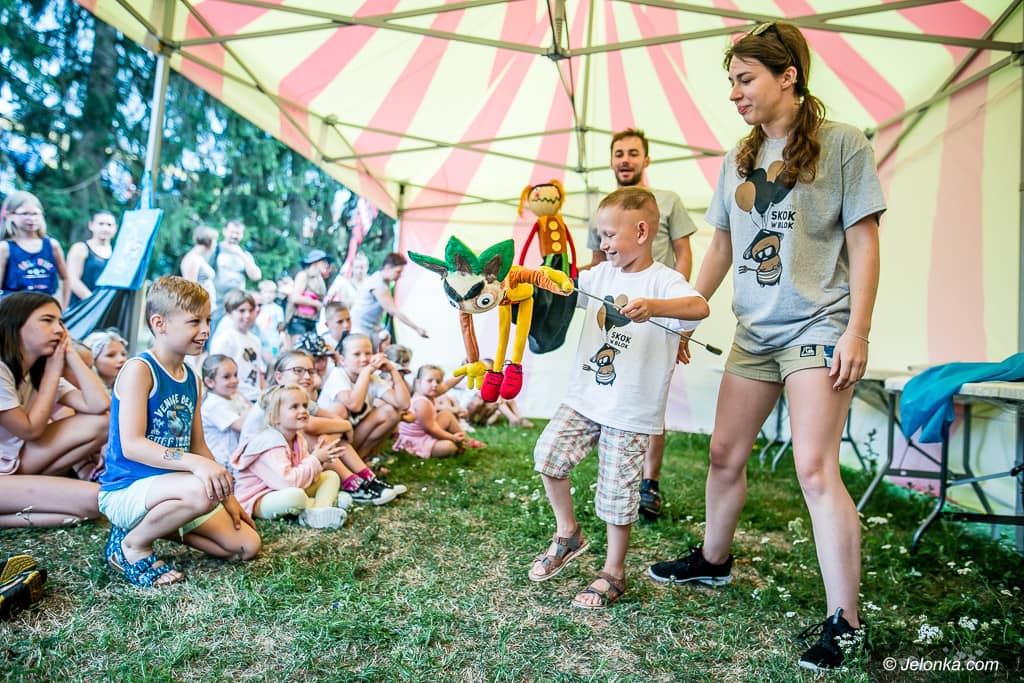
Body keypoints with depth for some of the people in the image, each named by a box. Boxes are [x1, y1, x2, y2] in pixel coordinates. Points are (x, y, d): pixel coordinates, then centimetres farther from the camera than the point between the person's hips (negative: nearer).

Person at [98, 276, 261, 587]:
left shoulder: (192, 380, 9)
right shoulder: (139, 370, -15)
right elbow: (131, 445, -25)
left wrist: (227, 496, 10)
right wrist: (195, 464, -37)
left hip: (166, 485, 8)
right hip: (126, 490, -8)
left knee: (246, 545, 2)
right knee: (202, 490, -38)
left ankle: (155, 523, 13)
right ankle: (133, 544, -10)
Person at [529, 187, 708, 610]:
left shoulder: (663, 281, -12)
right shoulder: (600, 274, 8)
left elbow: (700, 307, -30)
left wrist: (653, 306, -47)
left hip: (632, 411, -5)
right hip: (584, 397, 6)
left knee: (617, 493, 5)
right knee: (548, 453, -6)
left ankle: (613, 574, 27)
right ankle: (567, 535, 19)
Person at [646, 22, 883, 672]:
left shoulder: (841, 143, -4)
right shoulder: (737, 161, 12)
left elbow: (863, 241, -6)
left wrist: (858, 330, -13)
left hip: (818, 326, -6)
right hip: (755, 332, 6)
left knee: (815, 468, -11)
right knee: (726, 454, 11)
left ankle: (845, 622, 3)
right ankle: (713, 560, 33)